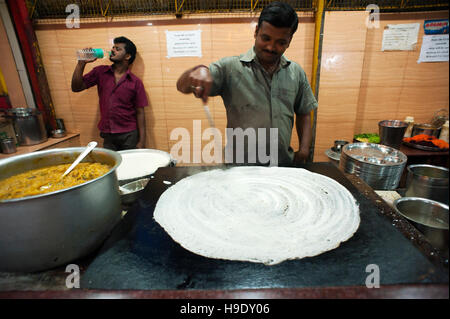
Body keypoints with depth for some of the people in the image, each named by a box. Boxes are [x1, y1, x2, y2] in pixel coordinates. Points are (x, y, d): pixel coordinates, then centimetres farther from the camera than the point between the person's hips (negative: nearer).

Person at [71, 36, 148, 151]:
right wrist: (81, 63, -6)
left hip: (129, 135, -2)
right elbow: (76, 87, 5)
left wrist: (142, 141, -8)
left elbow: (140, 112, -4)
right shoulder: (100, 72, 7)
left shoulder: (135, 82, -3)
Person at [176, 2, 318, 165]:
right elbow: (182, 86, -7)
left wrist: (304, 149, 3)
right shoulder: (230, 67, -3)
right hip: (239, 167, -3)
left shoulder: (296, 73, 9)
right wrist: (199, 70, -28)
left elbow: (303, 114, 16)